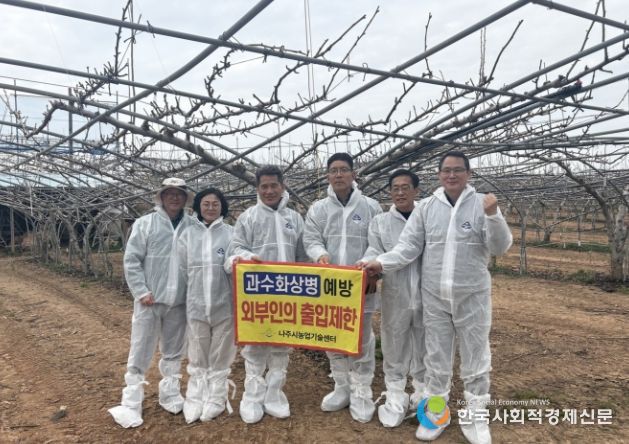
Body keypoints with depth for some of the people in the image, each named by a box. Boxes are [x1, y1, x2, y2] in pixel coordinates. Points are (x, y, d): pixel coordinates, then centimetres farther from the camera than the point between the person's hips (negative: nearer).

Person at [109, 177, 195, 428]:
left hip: (179, 301, 2)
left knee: (173, 351, 16)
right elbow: (131, 261, -3)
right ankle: (131, 404, 18)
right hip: (150, 299, -2)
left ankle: (170, 395, 32)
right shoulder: (145, 224, -2)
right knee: (141, 352, 6)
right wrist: (142, 292, -9)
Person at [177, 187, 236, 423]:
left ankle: (216, 400, 25)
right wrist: (189, 296, 8)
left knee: (220, 357, 11)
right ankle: (194, 401, 26)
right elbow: (182, 270, 8)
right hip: (196, 305, 2)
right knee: (198, 358, 14)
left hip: (224, 305, -2)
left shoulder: (231, 234, -3)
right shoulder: (188, 234, 4)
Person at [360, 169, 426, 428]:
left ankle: (422, 398, 33)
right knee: (394, 350, 10)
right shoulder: (380, 222, 4)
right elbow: (374, 253, -4)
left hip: (425, 296, 0)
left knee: (424, 350, 14)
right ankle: (396, 400, 27)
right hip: (394, 297, 0)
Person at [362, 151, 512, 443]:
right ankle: (437, 411, 32)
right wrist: (382, 262, -14)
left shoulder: (482, 204, -4)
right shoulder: (426, 207, 1)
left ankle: (475, 416, 30)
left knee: (475, 357, 11)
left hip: (472, 296, -1)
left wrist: (493, 216, -24)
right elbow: (409, 246, 0)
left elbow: (500, 247, -8)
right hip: (434, 296, 2)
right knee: (436, 356, 14)